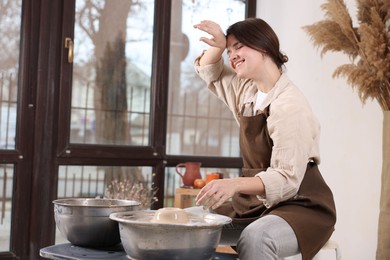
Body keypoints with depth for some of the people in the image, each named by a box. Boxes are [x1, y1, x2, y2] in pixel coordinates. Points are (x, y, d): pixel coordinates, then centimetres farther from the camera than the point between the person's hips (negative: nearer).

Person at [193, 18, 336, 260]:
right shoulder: (246, 90, 6)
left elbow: (286, 179, -25)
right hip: (255, 204, 8)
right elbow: (209, 71, 23)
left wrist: (235, 184, -42)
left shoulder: (289, 105, -20)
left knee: (254, 238, -38)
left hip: (301, 207, -8)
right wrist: (218, 46, 0)